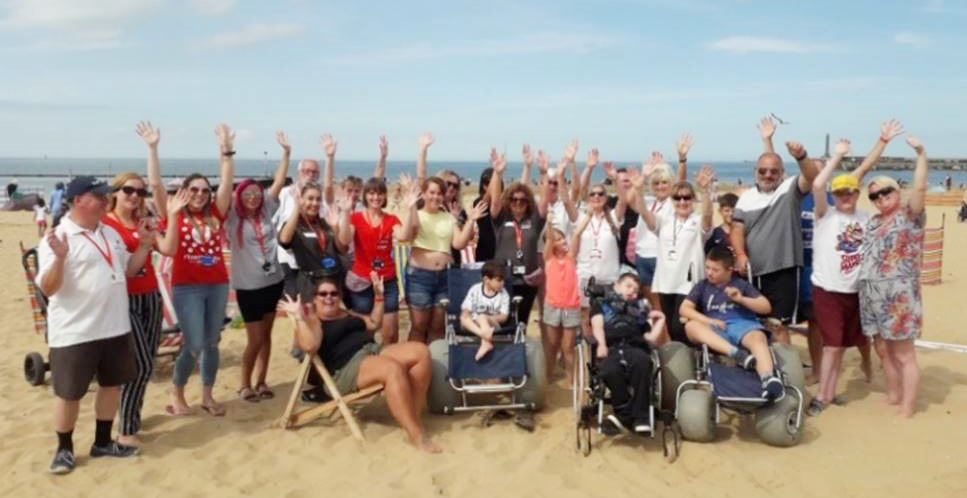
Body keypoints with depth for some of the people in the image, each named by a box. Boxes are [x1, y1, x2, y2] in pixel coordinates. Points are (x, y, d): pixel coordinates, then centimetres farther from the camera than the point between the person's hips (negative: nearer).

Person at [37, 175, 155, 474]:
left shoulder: (110, 233, 9)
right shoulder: (57, 238, -14)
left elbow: (126, 271, 16)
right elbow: (47, 289, -18)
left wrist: (145, 245, 5)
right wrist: (59, 258, -34)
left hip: (115, 327, 7)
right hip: (75, 333, -7)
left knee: (112, 383, 16)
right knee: (69, 393, 6)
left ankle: (103, 443, 32)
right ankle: (64, 449, 25)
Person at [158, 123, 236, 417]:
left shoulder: (215, 214, 4)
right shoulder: (174, 216, -2)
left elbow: (227, 182, -1)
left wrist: (226, 149, -6)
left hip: (217, 285, 4)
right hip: (187, 287, -4)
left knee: (212, 343, 11)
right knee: (194, 345, -5)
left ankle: (207, 396, 25)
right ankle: (176, 393, 19)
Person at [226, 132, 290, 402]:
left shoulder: (266, 211, 2)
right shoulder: (233, 217, -7)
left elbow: (278, 182, 1)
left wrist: (286, 152, -4)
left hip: (273, 281, 4)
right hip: (248, 285, -4)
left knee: (266, 334, 12)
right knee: (255, 339, 0)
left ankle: (260, 381, 24)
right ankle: (244, 384, 20)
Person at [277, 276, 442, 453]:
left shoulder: (346, 314, 27)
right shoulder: (311, 320, 2)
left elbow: (373, 324, 34)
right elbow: (310, 346, -17)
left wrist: (379, 296, 28)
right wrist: (299, 317, -22)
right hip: (346, 368, -8)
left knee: (421, 352, -14)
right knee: (393, 369, -36)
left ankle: (414, 414, -15)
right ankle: (416, 434, -33)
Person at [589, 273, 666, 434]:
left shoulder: (639, 310, 36)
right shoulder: (601, 302, 30)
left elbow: (651, 339, 24)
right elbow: (597, 326, 9)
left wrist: (660, 320, 26)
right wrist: (601, 344, -9)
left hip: (634, 347, 2)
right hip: (611, 348, -2)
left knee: (642, 362, -36)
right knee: (610, 370, -38)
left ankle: (639, 416, -33)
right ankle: (627, 414, -26)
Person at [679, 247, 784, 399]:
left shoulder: (741, 284, 14)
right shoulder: (702, 286, 17)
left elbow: (766, 307, 8)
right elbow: (684, 309, 5)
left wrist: (741, 299, -8)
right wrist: (709, 321, -9)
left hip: (741, 324, -1)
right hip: (715, 330, 1)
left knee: (758, 337, -35)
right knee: (691, 326, -30)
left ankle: (768, 378, -62)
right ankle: (736, 353, -45)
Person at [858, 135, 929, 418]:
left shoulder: (910, 215, -4)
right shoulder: (874, 221, 15)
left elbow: (920, 187, -21)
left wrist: (921, 154, -29)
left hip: (898, 295, -7)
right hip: (872, 295, 7)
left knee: (903, 355, -1)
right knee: (883, 351, 15)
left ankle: (907, 410, 7)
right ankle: (893, 397, 30)